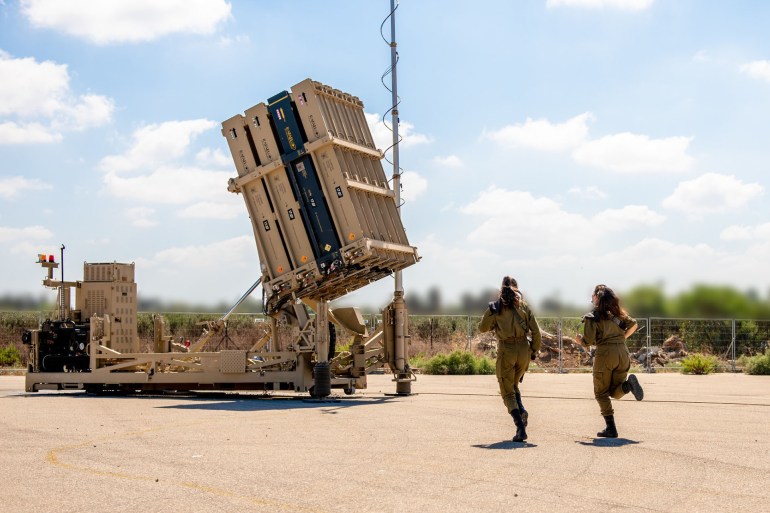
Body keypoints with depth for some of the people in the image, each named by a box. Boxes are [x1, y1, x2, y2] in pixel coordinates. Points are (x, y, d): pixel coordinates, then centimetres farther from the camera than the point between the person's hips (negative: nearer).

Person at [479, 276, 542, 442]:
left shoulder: (495, 307, -1)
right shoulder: (524, 306, 3)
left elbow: (482, 328, 9)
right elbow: (536, 331, 1)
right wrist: (534, 351, 12)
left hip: (506, 351, -3)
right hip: (523, 350, 3)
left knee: (508, 392, 5)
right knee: (513, 385, 25)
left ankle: (521, 427, -9)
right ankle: (522, 411, 0)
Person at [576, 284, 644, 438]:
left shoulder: (592, 317, -2)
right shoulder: (617, 312, 14)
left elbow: (588, 341, -7)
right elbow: (633, 324, 7)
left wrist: (579, 340, 14)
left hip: (605, 353, -5)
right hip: (623, 352, 5)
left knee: (601, 393, 8)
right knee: (615, 392, 15)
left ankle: (611, 429, -2)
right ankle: (628, 384, -19)